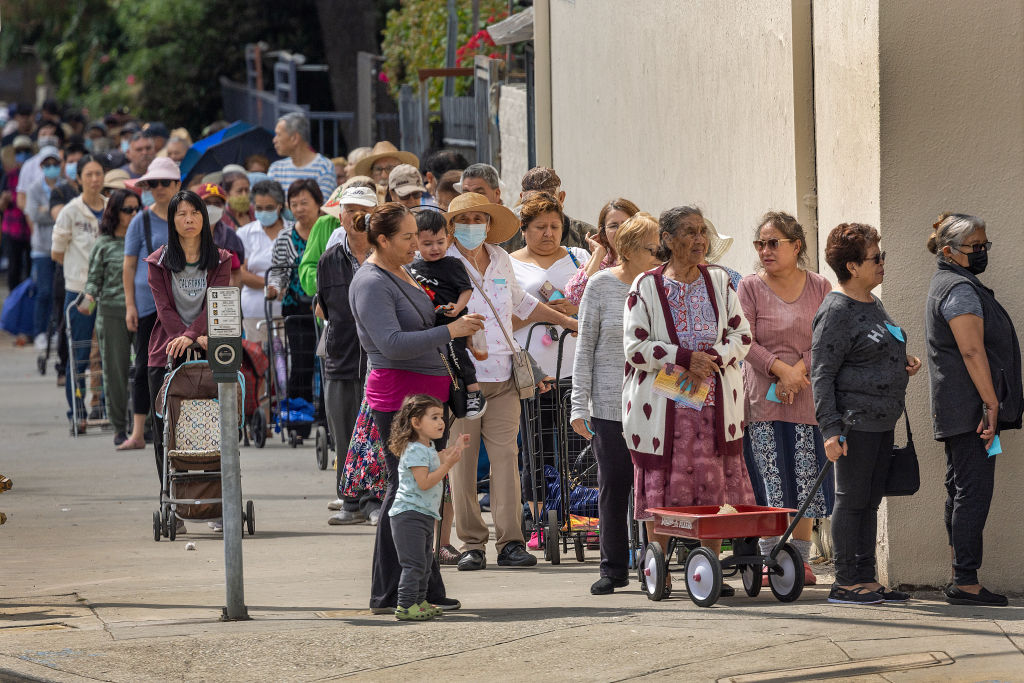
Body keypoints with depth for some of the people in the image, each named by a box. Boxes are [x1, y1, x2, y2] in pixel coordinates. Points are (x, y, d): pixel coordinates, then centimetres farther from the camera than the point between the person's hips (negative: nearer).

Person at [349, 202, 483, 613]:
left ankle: (425, 590, 16)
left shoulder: (402, 275, 17)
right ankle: (388, 595, -6)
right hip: (397, 396, -10)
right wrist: (449, 332, -23)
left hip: (424, 393, 10)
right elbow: (392, 343, -24)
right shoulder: (371, 283, -14)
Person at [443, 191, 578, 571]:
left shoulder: (500, 260, 14)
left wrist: (568, 321, 35)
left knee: (505, 454, -3)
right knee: (463, 458, -3)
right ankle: (471, 543, 2)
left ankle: (510, 542, -3)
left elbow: (520, 302, 31)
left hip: (502, 377, 4)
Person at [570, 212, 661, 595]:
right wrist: (579, 405, -2)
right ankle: (614, 568, 14)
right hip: (610, 404, -1)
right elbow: (585, 348, 3)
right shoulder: (601, 286, 1)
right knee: (613, 487, 4)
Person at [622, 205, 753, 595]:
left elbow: (741, 336, 8)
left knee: (714, 485, 1)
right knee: (660, 487, -2)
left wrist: (709, 360, -10)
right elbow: (635, 347, -6)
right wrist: (685, 357, -15)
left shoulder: (719, 282, 9)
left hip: (714, 402, 3)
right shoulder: (647, 287, -1)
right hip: (663, 405, -3)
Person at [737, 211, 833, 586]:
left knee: (806, 485, 2)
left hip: (807, 399, 2)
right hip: (762, 399, -2)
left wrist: (799, 371, -13)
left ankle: (801, 562, 10)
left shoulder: (819, 287, 8)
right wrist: (780, 369, -16)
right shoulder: (750, 287, 3)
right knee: (770, 488, -4)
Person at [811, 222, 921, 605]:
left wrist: (904, 366, 9)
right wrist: (830, 429, -21)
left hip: (882, 421, 9)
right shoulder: (836, 311, -12)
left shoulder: (872, 304, 16)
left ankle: (865, 579, 15)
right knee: (852, 499, -5)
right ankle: (845, 583, -1)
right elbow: (822, 373, -15)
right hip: (856, 421, -9)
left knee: (870, 501, 11)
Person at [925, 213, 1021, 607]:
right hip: (971, 407, -11)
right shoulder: (960, 289, -13)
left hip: (957, 411, 11)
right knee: (974, 490, -12)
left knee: (960, 491, 11)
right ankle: (965, 581, -14)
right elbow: (972, 351, -21)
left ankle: (960, 580, 14)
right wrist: (991, 404, -23)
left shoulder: (947, 284, 21)